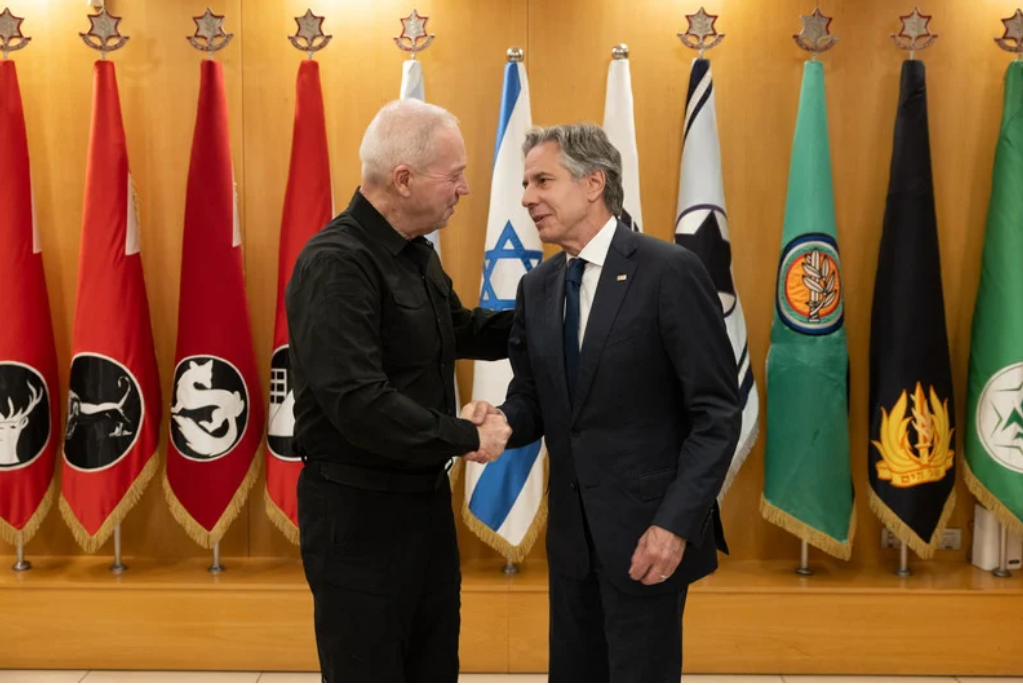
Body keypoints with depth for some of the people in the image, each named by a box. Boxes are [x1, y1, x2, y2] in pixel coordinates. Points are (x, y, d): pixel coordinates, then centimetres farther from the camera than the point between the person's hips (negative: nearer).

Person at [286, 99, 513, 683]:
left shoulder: (416, 252, 6)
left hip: (425, 498, 9)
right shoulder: (337, 263, -22)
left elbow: (459, 330, 22)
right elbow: (358, 403, -29)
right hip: (358, 511, -9)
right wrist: (467, 438, -20)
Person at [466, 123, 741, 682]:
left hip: (648, 529, -6)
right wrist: (498, 420, -13)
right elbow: (533, 399, 10)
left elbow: (717, 411, -14)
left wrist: (677, 522, -20)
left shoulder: (670, 271, -13)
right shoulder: (537, 286, 7)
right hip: (572, 531, 7)